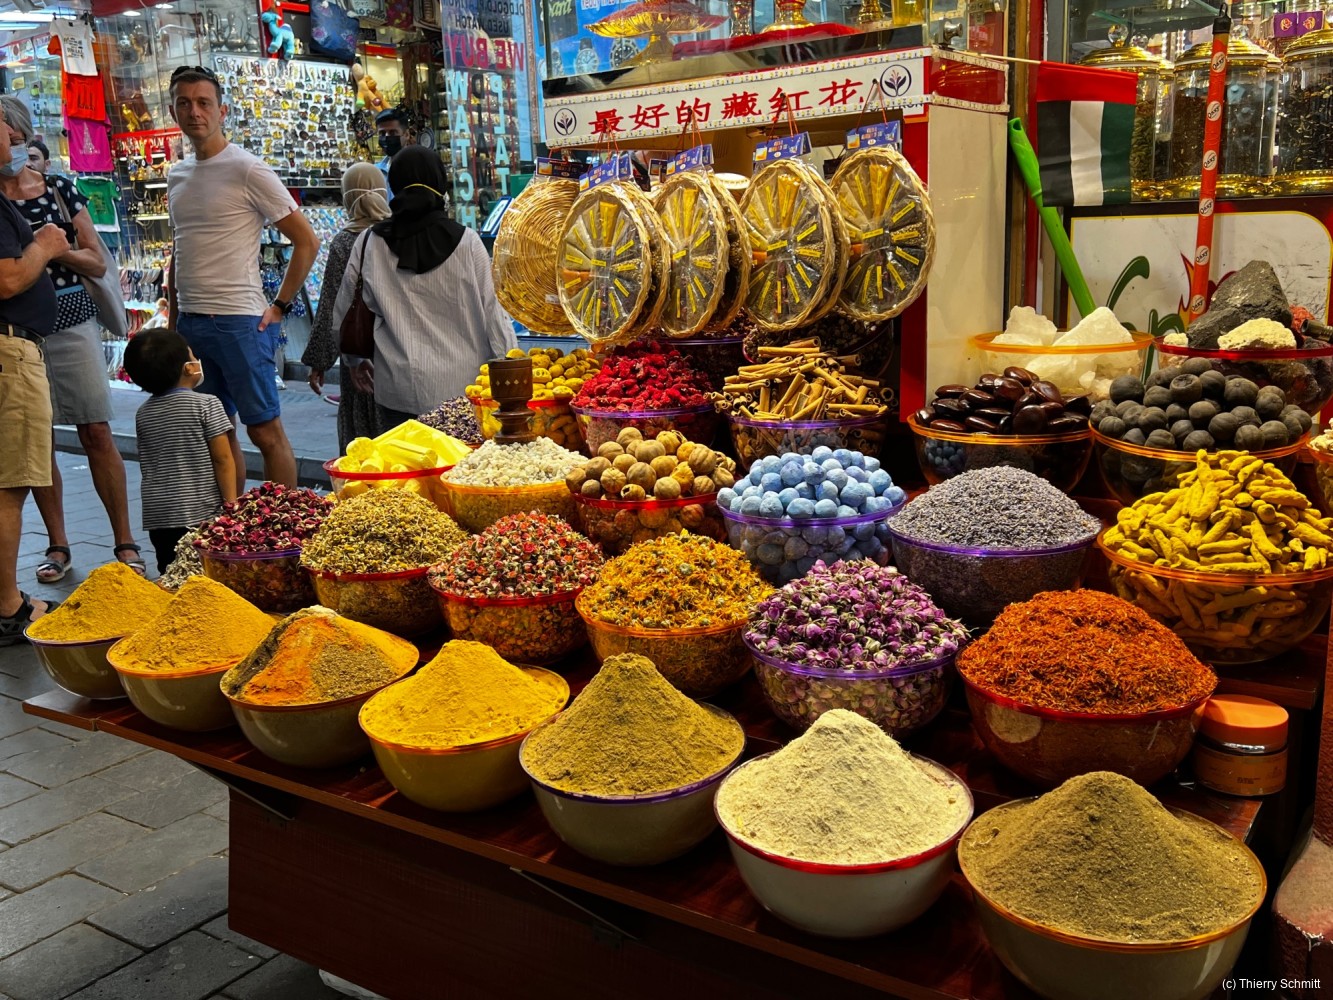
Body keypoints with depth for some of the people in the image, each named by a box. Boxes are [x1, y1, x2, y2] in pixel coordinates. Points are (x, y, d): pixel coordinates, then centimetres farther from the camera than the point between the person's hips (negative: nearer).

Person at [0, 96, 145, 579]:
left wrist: (56, 249, -14)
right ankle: (57, 545, 16)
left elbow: (97, 264, 4)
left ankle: (125, 541, 5)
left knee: (96, 431, -2)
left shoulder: (60, 188, 5)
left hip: (71, 319, 0)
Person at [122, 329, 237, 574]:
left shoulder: (143, 413, 10)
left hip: (157, 514, 5)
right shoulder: (206, 405, -6)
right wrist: (231, 504, -6)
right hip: (202, 512, -5)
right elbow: (222, 459, -9)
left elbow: (146, 465, 16)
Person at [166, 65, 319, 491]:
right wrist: (173, 320, 19)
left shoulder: (248, 170, -6)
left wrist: (280, 306, -8)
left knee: (265, 430, -2)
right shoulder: (176, 176, 14)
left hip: (238, 321, -7)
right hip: (190, 323, 7)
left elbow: (307, 241, -7)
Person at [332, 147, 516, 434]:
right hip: (460, 387, -1)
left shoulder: (369, 243, 2)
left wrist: (353, 359, 30)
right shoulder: (466, 242, -3)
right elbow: (492, 310, -1)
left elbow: (346, 311, 12)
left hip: (397, 387, 1)